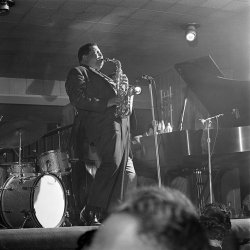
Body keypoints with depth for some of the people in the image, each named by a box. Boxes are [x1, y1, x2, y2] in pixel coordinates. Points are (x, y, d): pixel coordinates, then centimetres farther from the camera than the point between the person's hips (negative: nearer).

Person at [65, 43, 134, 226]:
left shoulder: (102, 77, 35)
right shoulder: (77, 73, 8)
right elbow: (78, 99, -9)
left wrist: (123, 86, 11)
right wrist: (107, 103, -16)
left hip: (121, 122, 9)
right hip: (103, 122, -9)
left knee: (119, 167, 0)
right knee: (112, 162, -22)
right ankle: (90, 212, -17)